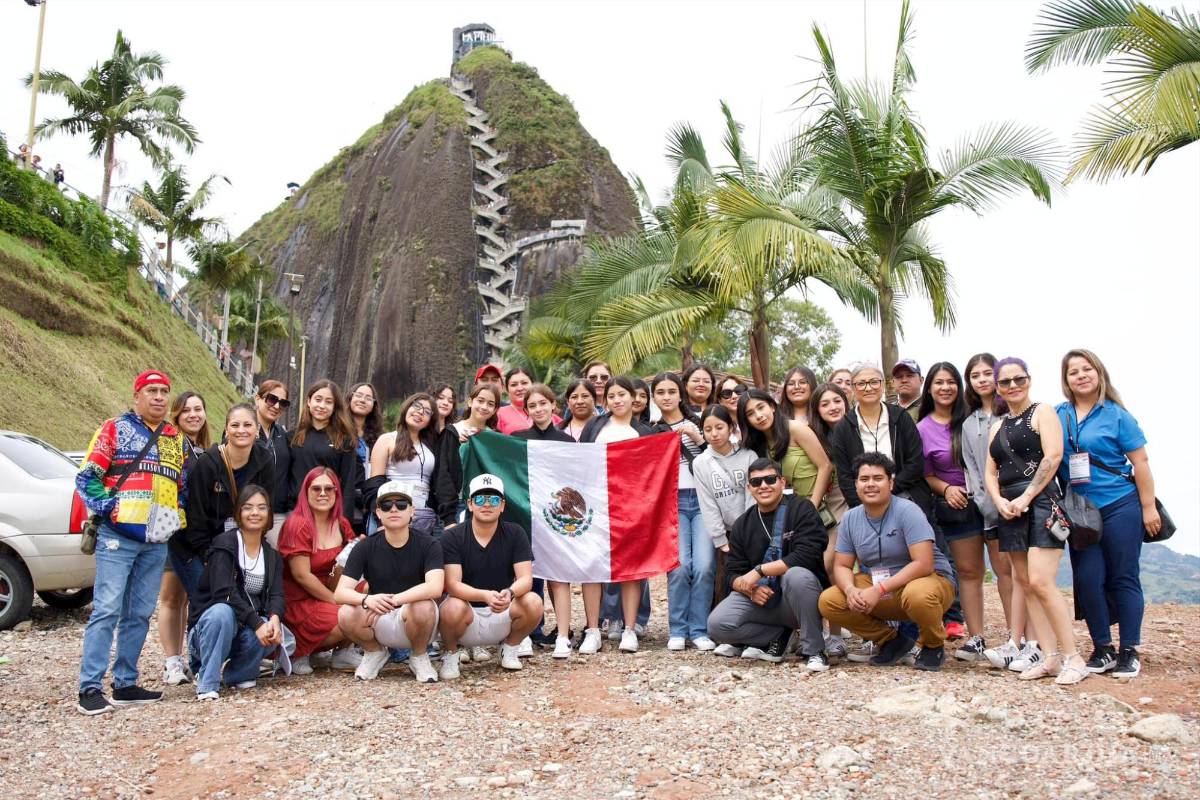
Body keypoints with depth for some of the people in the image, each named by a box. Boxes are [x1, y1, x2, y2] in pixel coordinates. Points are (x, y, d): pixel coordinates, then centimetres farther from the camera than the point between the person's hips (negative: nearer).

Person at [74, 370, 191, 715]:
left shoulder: (177, 439, 17)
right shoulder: (115, 429, 2)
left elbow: (185, 486, 23)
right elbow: (86, 477, -3)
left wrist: (178, 514, 7)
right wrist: (108, 507, -14)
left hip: (157, 541, 5)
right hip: (118, 537, -5)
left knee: (140, 614, 9)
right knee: (107, 610, -9)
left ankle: (125, 685, 17)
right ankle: (90, 688, -3)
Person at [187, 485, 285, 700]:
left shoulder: (272, 556, 9)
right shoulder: (224, 544, -9)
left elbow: (276, 594, -5)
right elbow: (224, 592, -22)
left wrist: (274, 618, -29)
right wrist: (257, 623, -32)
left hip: (244, 631, 4)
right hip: (209, 626, -4)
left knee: (274, 633, -28)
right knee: (222, 612, -37)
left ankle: (236, 673, 1)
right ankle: (207, 682, -21)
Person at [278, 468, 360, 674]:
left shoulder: (341, 524, 6)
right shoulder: (297, 525, -14)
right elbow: (302, 575, -17)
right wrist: (337, 601, -15)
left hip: (326, 594, 7)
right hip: (297, 601, -7)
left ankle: (343, 652, 0)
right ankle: (298, 651, -1)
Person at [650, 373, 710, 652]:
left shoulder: (698, 423, 12)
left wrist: (699, 438, -5)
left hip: (702, 500, 0)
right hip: (671, 503, 0)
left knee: (704, 565, -13)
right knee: (679, 565, -15)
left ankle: (699, 630, -1)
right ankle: (677, 630, -1)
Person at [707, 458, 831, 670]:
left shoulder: (801, 508, -7)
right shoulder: (742, 525, 10)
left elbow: (806, 555, -21)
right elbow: (733, 573, 6)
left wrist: (759, 570, -20)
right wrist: (749, 588, -17)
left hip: (797, 599, -4)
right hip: (759, 597, 4)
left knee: (797, 575, -38)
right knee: (717, 624, -21)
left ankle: (814, 650, -18)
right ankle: (779, 636, 1)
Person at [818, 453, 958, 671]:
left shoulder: (908, 511, -18)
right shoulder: (850, 519, -1)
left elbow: (923, 564, -25)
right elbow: (842, 566, 3)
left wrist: (879, 590, -30)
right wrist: (851, 590, -22)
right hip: (877, 586, 5)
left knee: (917, 595, -41)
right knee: (828, 601, -15)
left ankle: (934, 647, -6)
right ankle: (891, 641, 6)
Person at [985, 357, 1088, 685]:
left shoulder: (1042, 413, 1)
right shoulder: (997, 426, 19)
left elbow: (1053, 457, -12)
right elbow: (990, 472, 16)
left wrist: (1025, 497, -14)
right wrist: (999, 501, -3)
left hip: (1041, 502, -7)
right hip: (1010, 508, 7)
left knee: (1040, 582, -16)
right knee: (1026, 585, 5)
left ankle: (1072, 658, -8)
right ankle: (1048, 656, 9)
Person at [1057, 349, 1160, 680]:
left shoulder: (1116, 414, -3)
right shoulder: (1058, 416, 5)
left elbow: (1140, 462, -2)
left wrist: (1149, 507, -6)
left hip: (1120, 507, -3)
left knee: (1124, 578, 2)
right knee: (1087, 580, 2)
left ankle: (1129, 652, 12)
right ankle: (1102, 649, 15)